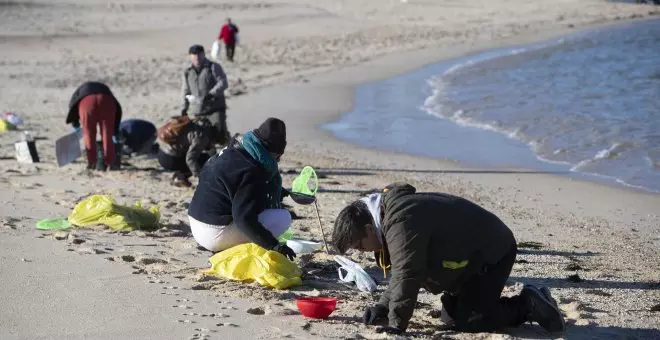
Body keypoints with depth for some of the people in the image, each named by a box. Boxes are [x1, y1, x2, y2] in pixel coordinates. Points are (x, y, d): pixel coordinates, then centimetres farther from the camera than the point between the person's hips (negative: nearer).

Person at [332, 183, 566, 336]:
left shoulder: (402, 224, -29)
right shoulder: (393, 212, 7)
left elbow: (406, 276, -32)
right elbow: (401, 271, 15)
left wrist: (396, 324, -25)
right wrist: (384, 306, 4)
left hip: (493, 253, -11)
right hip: (475, 254, 11)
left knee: (467, 321, -14)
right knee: (450, 315, 12)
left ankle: (528, 305, -1)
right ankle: (530, 305, 15)